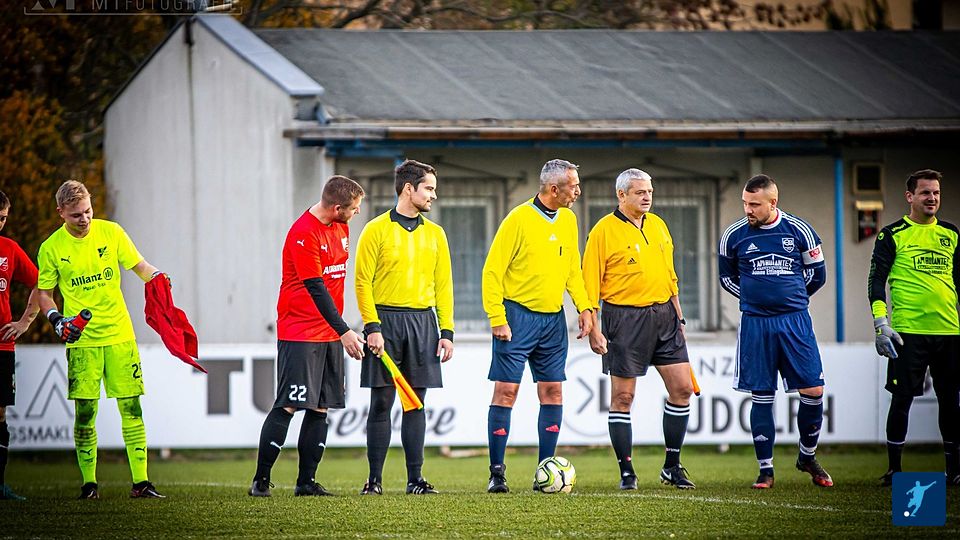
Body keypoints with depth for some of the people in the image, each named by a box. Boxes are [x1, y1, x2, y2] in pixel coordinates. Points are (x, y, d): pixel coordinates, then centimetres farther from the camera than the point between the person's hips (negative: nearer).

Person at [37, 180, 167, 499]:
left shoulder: (111, 233, 0)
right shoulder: (52, 248, -1)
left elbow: (139, 266, 9)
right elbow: (44, 294, 8)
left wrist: (156, 277, -13)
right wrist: (57, 321, -9)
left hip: (119, 335, 1)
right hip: (81, 341, -1)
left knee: (131, 408, -3)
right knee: (85, 411, -3)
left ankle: (141, 482, -3)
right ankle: (88, 482, 8)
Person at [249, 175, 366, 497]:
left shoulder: (341, 229, 11)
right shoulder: (303, 234, -16)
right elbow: (315, 289, -20)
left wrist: (342, 330, 17)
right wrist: (344, 331, -23)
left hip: (330, 334, 8)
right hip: (299, 334, -8)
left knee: (320, 408, 5)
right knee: (288, 406, -10)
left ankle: (306, 481, 8)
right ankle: (260, 480, -4)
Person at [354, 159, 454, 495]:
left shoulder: (434, 234, 13)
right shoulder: (377, 230, -1)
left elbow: (443, 285, 14)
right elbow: (363, 281, -4)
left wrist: (447, 331, 6)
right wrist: (372, 327, -12)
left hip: (423, 322, 4)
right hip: (386, 320, -4)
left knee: (416, 403, 3)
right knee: (381, 403, -2)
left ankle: (415, 478, 6)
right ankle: (374, 479, 2)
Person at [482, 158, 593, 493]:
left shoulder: (568, 220, 9)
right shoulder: (519, 220, -11)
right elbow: (492, 271, -10)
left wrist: (584, 306, 7)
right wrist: (497, 319, -16)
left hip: (553, 319, 6)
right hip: (518, 315, -6)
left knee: (552, 393, 4)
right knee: (507, 390, -7)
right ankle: (497, 472, -3)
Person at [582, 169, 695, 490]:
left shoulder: (658, 226, 12)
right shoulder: (604, 231, -7)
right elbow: (590, 284, -8)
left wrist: (678, 317, 17)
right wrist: (592, 329, -13)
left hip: (663, 315, 6)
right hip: (624, 318, -6)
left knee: (682, 388, 2)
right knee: (622, 396, -1)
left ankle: (672, 467, 13)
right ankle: (626, 472, 6)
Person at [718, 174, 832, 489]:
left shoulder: (799, 231, 0)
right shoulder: (733, 236, 1)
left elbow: (817, 274, 10)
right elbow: (726, 276, 16)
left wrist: (791, 298, 10)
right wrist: (753, 297, 9)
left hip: (795, 321, 0)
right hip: (754, 324, 0)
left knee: (813, 390, -4)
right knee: (761, 396, 0)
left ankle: (808, 457, 17)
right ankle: (765, 469, 8)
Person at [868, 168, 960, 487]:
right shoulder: (893, 235, 0)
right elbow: (876, 281, -1)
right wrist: (881, 325, -9)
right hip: (908, 332, -4)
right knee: (901, 400, -4)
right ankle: (894, 470, 4)